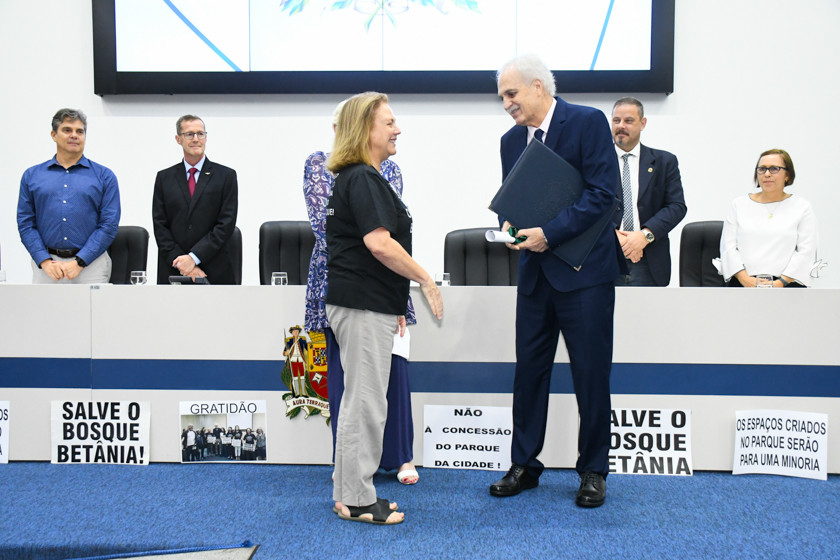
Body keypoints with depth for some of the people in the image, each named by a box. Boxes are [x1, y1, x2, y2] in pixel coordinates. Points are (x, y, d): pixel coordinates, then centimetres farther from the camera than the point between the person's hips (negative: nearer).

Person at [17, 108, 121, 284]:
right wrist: (45, 262, -7)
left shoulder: (104, 176, 5)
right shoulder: (32, 176, 10)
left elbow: (109, 224, -2)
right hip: (46, 266, 1)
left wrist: (78, 262, -10)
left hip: (90, 263, -1)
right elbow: (25, 223, 6)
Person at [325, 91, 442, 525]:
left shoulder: (356, 177, 18)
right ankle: (355, 500, 5)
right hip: (363, 306, -11)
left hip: (365, 302, 11)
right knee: (366, 402, -4)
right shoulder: (363, 179, -14)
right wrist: (425, 279, -15)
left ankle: (350, 492, 24)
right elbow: (380, 244, -24)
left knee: (360, 401, 15)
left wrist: (395, 303, 23)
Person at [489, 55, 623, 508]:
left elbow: (602, 193, -15)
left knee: (591, 372, 2)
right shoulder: (511, 140, 12)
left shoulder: (587, 122, -7)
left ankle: (593, 470, 16)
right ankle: (523, 465, 21)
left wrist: (548, 233, -20)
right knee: (529, 368, 9)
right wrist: (508, 223, -5)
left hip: (584, 270, -6)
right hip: (535, 271, 6)